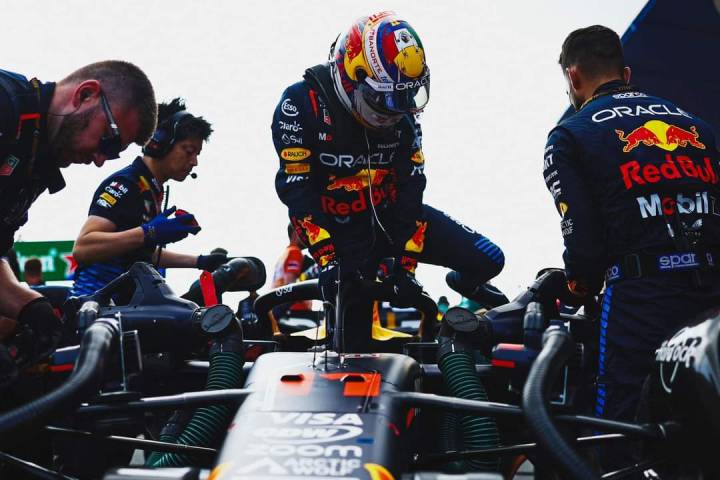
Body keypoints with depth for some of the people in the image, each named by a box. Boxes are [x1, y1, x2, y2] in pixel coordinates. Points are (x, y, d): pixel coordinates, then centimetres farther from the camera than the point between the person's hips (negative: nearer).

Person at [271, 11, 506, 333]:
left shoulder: (403, 117, -5)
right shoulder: (301, 104, -19)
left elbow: (409, 190, -4)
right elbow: (296, 189, -20)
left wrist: (406, 265, -11)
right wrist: (327, 261, -26)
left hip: (392, 213, 4)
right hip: (342, 231, -3)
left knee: (487, 260, -5)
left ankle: (465, 284, 27)